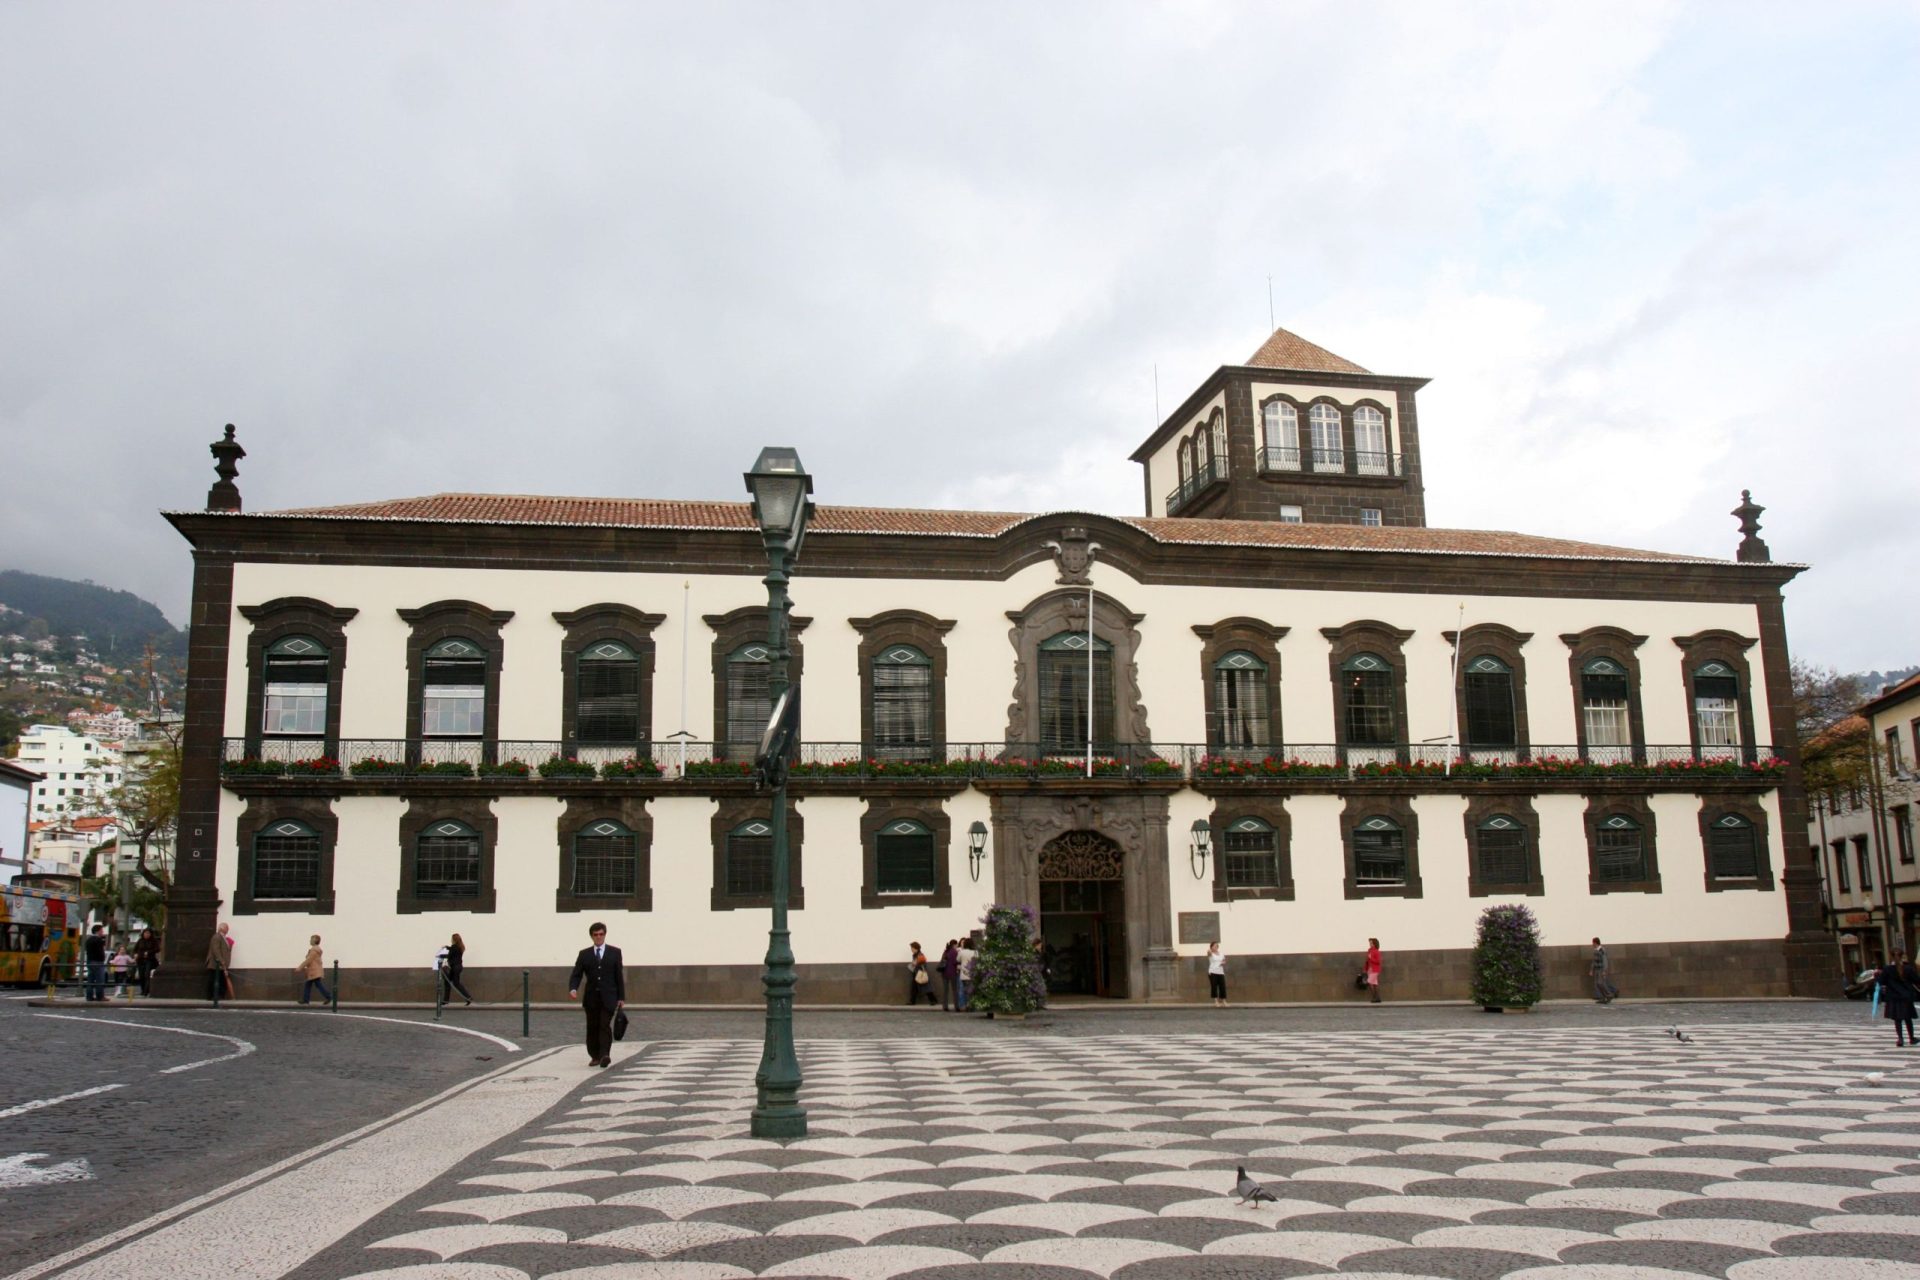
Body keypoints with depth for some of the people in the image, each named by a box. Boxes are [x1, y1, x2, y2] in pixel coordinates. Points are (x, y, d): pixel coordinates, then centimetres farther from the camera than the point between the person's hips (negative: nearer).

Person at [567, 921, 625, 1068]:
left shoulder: (615, 952, 6)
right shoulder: (584, 954, 7)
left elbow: (619, 976, 5)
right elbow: (576, 975, 3)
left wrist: (621, 998, 1)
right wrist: (573, 989, -18)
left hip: (608, 997, -2)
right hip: (591, 997, 2)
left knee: (605, 1026, -14)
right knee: (592, 1027, 6)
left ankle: (605, 1055, -20)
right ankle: (595, 1056, 15)